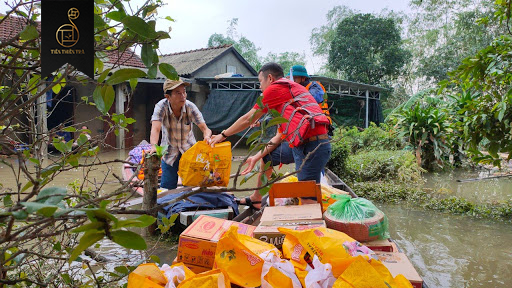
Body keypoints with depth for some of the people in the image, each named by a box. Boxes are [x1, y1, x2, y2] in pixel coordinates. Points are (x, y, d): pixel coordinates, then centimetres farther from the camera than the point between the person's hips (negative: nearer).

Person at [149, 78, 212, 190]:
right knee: (167, 188, 3)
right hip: (169, 152, -1)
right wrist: (154, 146, -54)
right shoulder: (162, 106, -22)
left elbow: (205, 128, -22)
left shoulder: (190, 107, -18)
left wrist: (207, 137, -46)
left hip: (189, 150, 1)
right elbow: (155, 129, -34)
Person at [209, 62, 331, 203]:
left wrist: (223, 135, 19)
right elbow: (279, 137, 24)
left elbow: (247, 120, 6)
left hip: (311, 145, -9)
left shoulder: (275, 88, 0)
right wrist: (256, 157, 27)